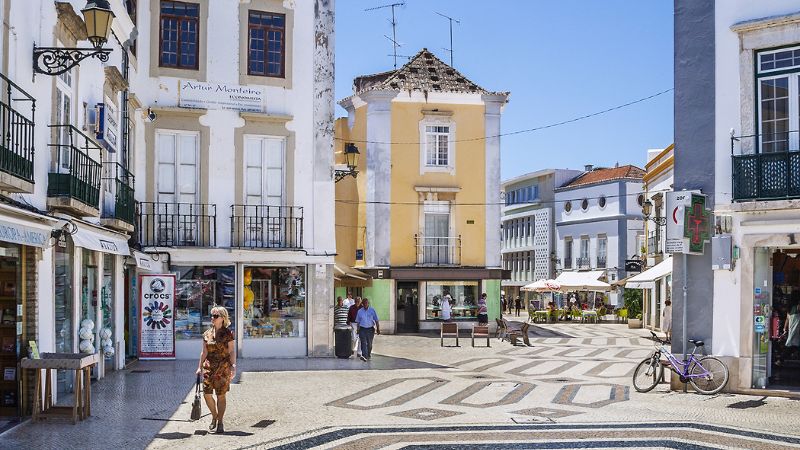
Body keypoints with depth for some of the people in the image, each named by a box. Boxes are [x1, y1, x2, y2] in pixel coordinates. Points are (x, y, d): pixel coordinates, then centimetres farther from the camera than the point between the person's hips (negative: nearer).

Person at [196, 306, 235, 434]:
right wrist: (200, 367, 11)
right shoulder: (207, 334, 8)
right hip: (209, 367, 4)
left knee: (221, 395, 1)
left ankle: (220, 422, 12)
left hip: (223, 367, -4)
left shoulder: (228, 333, -3)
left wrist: (233, 366, -14)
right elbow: (204, 352, 12)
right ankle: (214, 416, 26)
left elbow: (232, 352, -5)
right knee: (207, 394, 1)